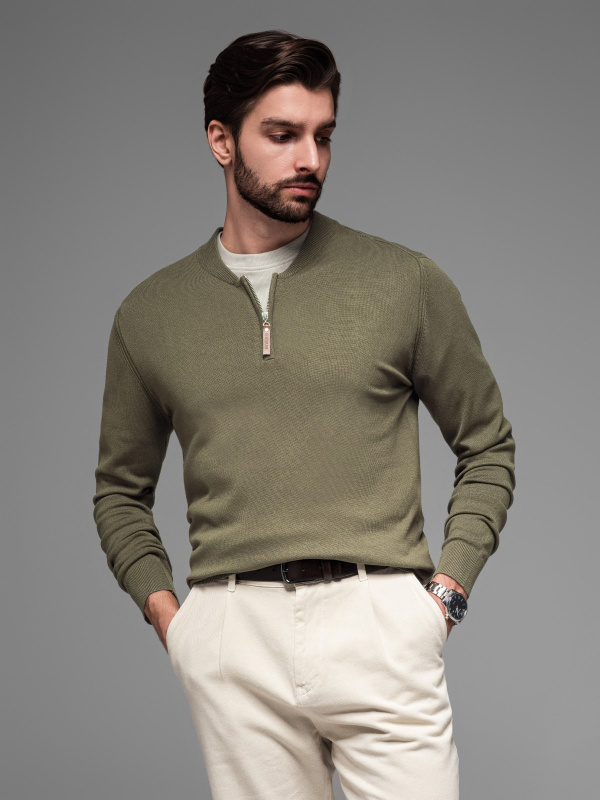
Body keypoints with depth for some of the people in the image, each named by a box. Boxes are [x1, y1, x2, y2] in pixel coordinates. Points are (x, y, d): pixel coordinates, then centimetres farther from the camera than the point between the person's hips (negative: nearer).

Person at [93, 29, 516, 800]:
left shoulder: (406, 283, 5)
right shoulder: (150, 312, 11)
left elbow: (487, 447, 12)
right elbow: (120, 487, 21)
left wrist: (447, 586, 0)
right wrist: (162, 607, 7)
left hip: (379, 621, -1)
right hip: (230, 636, 2)